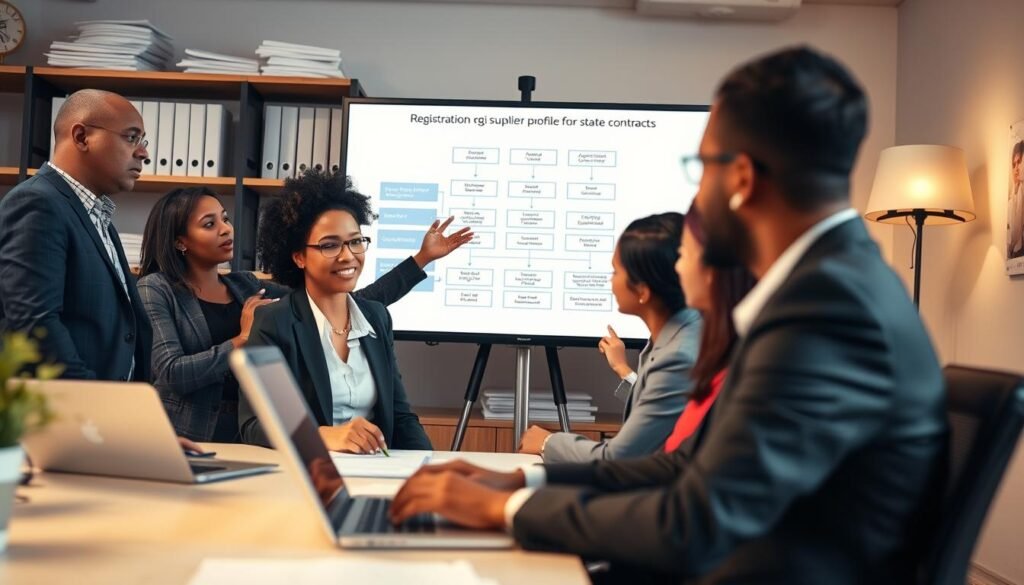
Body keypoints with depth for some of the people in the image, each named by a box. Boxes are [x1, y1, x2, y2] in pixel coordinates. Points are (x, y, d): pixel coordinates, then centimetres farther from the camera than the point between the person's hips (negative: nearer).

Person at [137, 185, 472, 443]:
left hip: (243, 444, 4)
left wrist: (422, 258, 7)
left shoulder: (247, 288, 13)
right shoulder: (157, 290, 1)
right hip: (186, 446, -4)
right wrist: (242, 340, -8)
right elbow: (173, 374, -13)